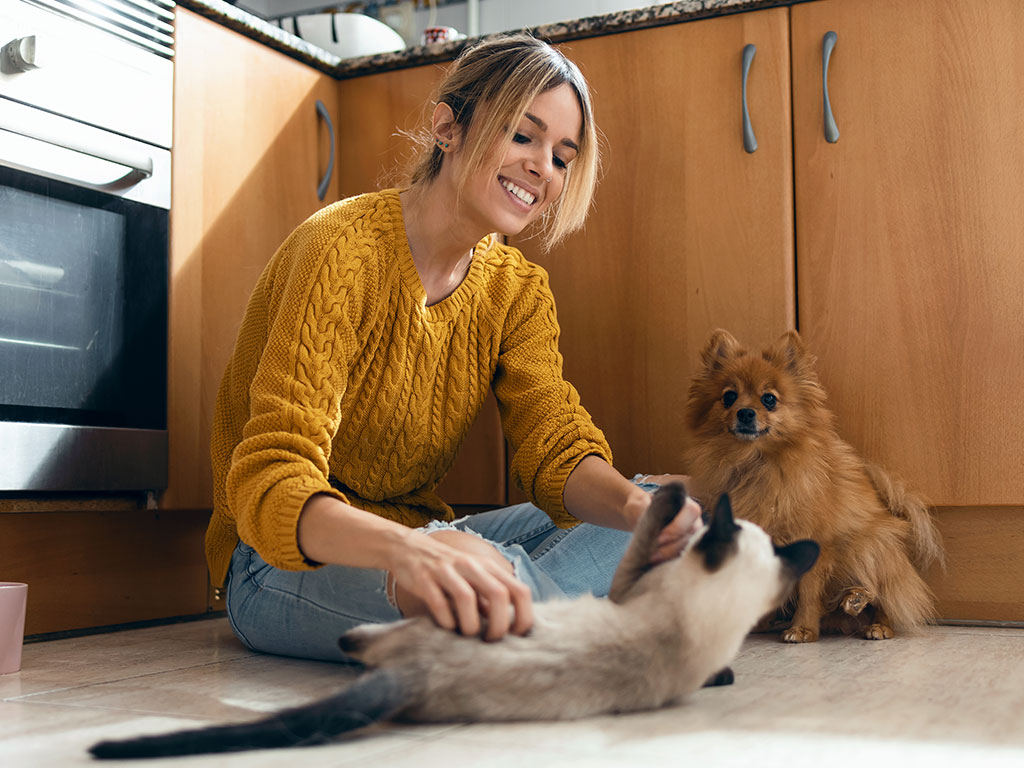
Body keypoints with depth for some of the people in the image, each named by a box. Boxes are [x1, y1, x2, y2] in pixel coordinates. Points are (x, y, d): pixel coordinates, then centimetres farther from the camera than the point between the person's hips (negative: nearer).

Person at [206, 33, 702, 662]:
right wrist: (405, 551, -51)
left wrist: (634, 505, -35)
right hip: (284, 563, -7)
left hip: (424, 541, 7)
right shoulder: (345, 252, -20)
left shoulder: (517, 291, 3)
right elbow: (269, 484, -29)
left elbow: (556, 449, -10)